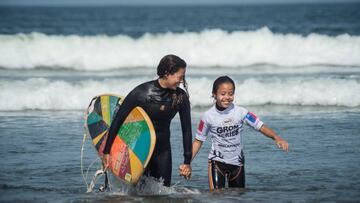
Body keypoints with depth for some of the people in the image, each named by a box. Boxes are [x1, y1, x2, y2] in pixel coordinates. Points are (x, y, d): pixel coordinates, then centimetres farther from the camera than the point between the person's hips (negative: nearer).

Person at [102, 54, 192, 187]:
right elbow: (118, 120, -12)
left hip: (162, 151, 4)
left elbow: (187, 129, 1)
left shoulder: (181, 97, -8)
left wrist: (187, 161, 1)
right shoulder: (141, 92, -18)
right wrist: (106, 151, -10)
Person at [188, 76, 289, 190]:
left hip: (237, 162, 2)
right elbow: (198, 140, 0)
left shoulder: (241, 112, -9)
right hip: (217, 161, -2)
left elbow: (260, 127, -9)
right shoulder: (208, 116, -9)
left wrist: (276, 138, -27)